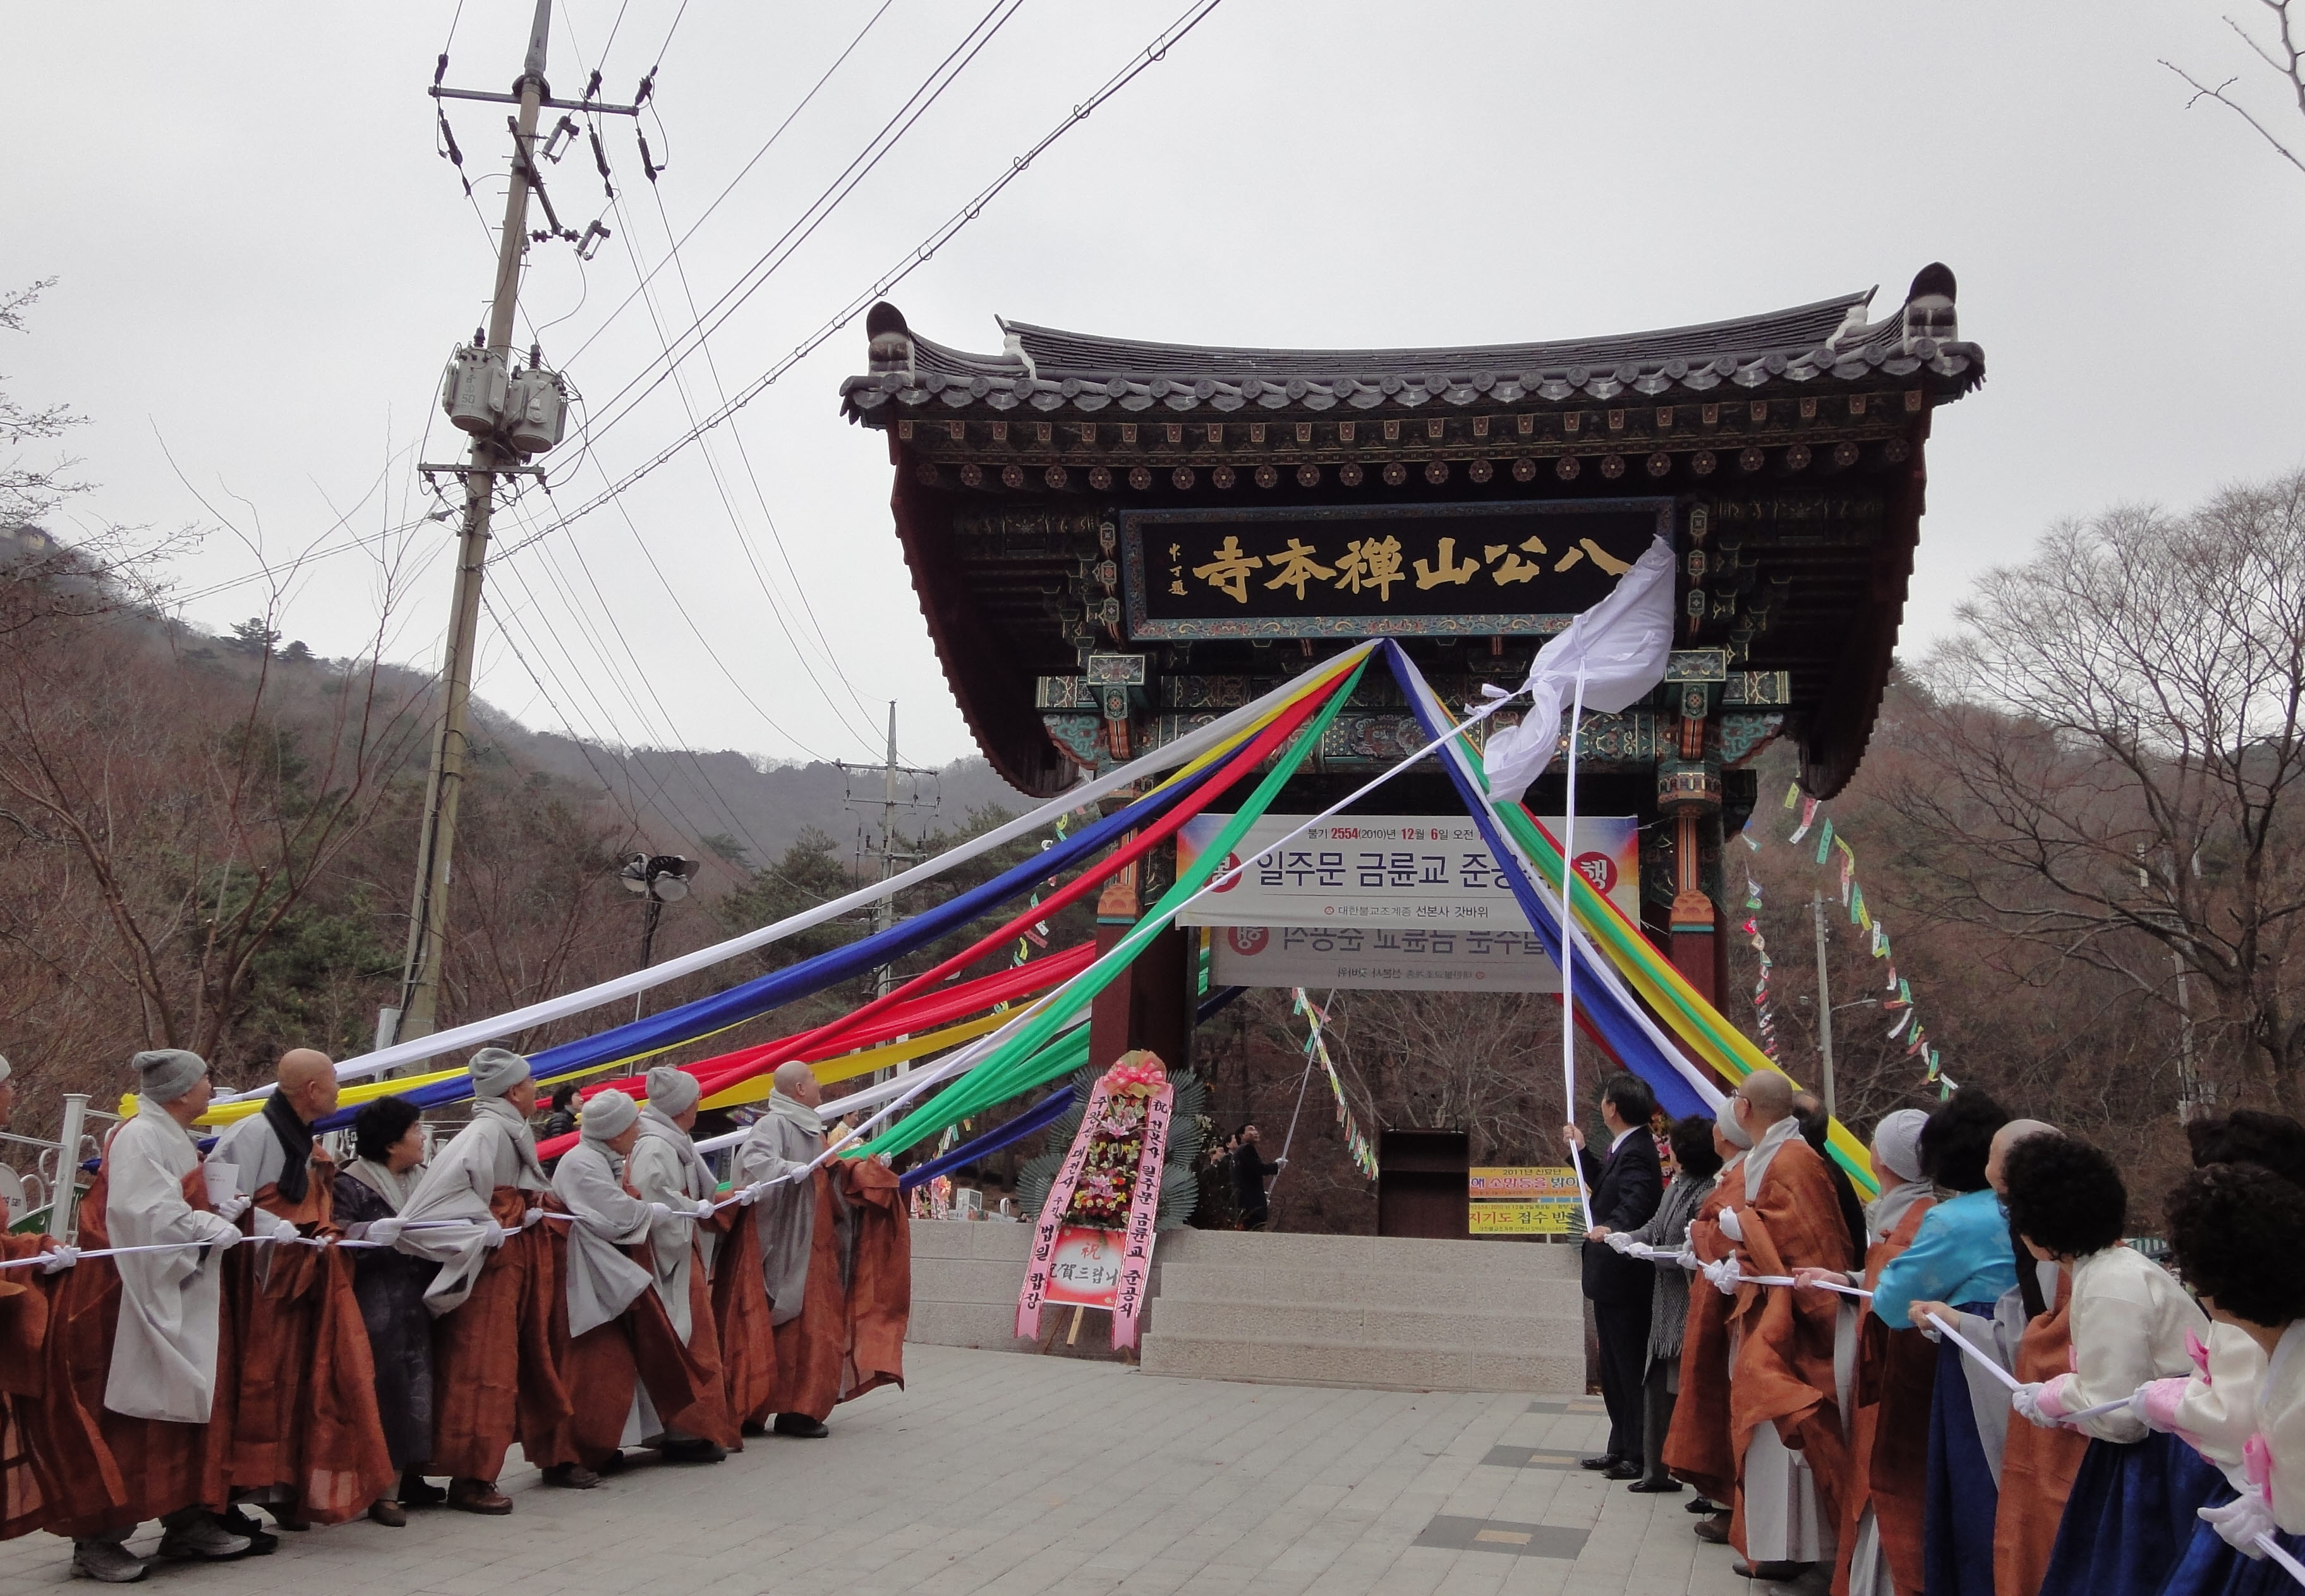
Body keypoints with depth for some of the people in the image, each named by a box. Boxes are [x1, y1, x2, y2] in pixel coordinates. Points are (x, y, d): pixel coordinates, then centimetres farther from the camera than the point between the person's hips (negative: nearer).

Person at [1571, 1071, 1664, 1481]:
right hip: (1612, 1278, 11)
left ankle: (1639, 1456, 8)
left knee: (1630, 1368, -1)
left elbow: (1635, 1201, -36)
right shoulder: (1625, 1147, 11)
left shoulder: (1636, 1151, -20)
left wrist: (1611, 1228, -52)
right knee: (1615, 1369, 18)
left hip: (1623, 1279, -11)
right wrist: (1580, 1151, 24)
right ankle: (1621, 1449, 28)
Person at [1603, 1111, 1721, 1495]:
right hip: (1666, 1306, 9)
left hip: (1689, 1309, -9)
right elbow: (1656, 1226, 11)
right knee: (1657, 1385, 13)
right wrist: (1629, 1238, -7)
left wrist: (1650, 1252, -17)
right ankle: (1657, 1470, 23)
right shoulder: (1678, 1186, 9)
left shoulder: (1708, 1195, -18)